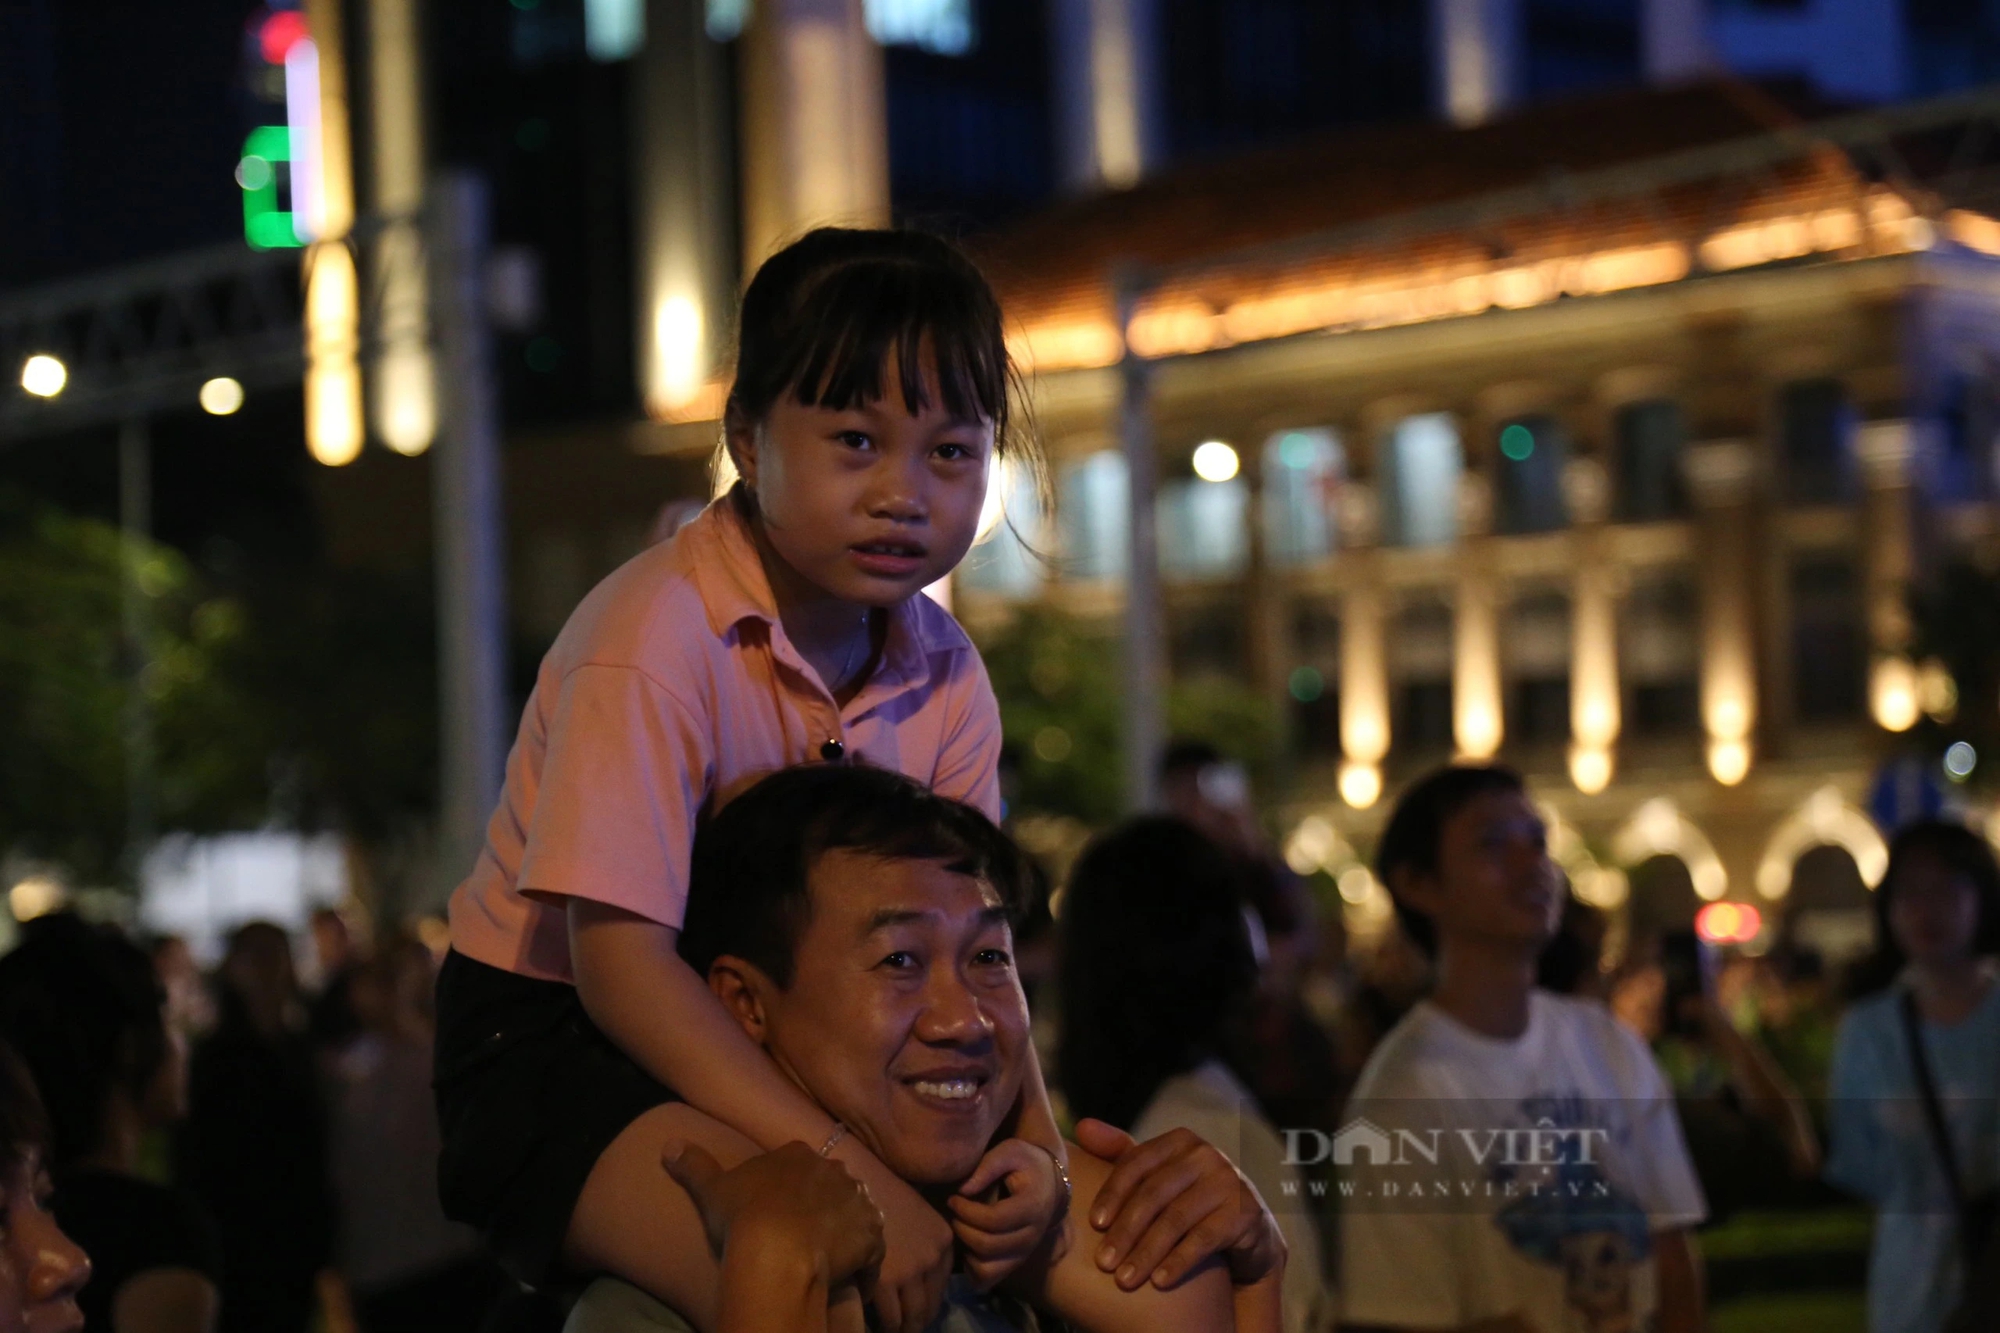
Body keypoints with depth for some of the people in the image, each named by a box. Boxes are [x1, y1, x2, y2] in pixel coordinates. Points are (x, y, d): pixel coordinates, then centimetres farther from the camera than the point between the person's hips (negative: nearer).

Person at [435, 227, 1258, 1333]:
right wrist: (850, 1169, -35)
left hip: (783, 1050, 7)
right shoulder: (655, 639, -23)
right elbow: (619, 959, -28)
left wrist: (1036, 1145, -21)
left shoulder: (941, 671, 0)